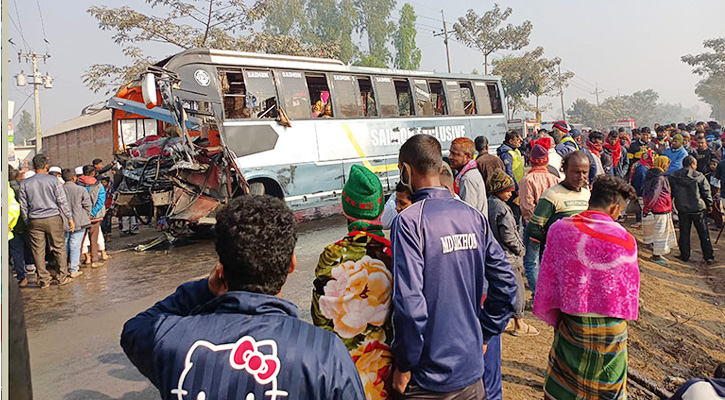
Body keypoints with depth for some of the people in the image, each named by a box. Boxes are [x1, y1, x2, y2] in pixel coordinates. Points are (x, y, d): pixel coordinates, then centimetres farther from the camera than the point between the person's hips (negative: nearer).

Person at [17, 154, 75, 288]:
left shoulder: (25, 183, 1)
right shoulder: (53, 180, -6)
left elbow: (23, 206, 5)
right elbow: (62, 201, -5)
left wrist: (28, 221, 16)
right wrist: (69, 218, 1)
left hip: (34, 221, 2)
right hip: (53, 218, -2)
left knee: (38, 251, 9)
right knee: (59, 248, 8)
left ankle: (43, 279, 14)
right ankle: (63, 277, 12)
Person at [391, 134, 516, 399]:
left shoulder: (409, 221, -18)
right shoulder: (474, 216, -1)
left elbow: (410, 302, -24)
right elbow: (506, 282, 1)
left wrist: (404, 366, -11)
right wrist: (483, 336, 11)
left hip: (430, 377, -5)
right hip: (472, 367, 5)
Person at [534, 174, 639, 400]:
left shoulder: (560, 229, -11)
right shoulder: (624, 239, -13)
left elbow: (547, 279, -5)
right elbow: (630, 286, 1)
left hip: (571, 323, 1)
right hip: (612, 328, 0)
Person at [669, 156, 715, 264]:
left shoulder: (673, 177, -1)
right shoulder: (699, 176, -8)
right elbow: (706, 192, -3)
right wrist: (709, 205, 10)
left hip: (682, 210, 2)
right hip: (698, 209, -2)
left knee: (684, 233, 12)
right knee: (704, 234, 7)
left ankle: (684, 255, 16)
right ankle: (709, 257, 11)